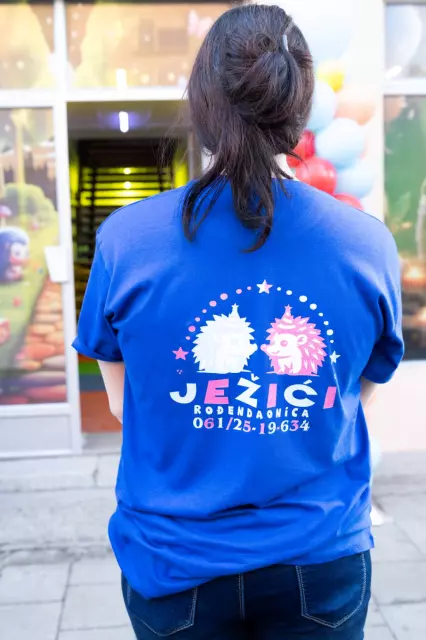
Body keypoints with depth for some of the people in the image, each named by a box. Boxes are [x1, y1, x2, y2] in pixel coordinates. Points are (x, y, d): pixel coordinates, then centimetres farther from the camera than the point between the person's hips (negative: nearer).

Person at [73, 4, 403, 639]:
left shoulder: (124, 239, -14)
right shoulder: (370, 244, -12)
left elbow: (121, 402, -2)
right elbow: (359, 394, 1)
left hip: (174, 562, 0)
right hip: (321, 562, 1)